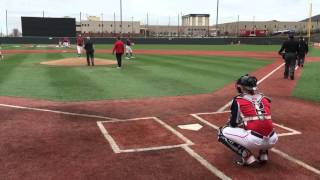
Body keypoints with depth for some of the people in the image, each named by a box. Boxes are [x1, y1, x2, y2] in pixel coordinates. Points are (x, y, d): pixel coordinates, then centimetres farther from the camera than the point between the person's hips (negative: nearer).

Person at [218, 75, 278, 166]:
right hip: (272, 140, 6)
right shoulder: (264, 98, 16)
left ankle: (247, 156, 0)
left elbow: (233, 123, 10)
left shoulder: (238, 100, 3)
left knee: (222, 132, 12)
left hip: (254, 140, -5)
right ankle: (263, 154, 18)